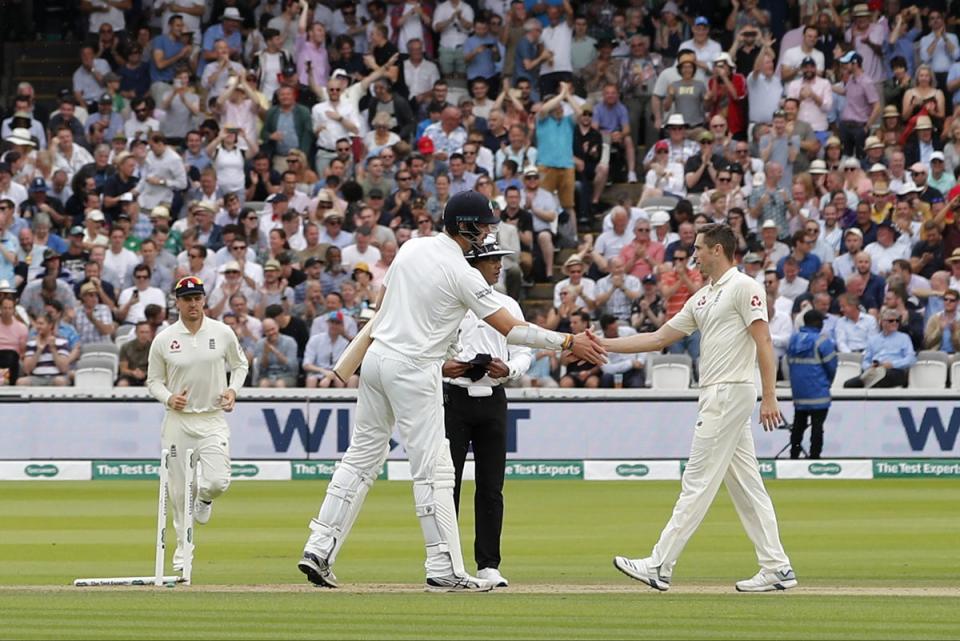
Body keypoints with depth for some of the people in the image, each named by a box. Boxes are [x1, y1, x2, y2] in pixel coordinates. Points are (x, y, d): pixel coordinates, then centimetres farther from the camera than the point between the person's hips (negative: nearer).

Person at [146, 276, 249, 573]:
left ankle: (204, 498, 23)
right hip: (178, 421, 0)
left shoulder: (222, 333, 1)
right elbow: (154, 381, 7)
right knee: (179, 490, 1)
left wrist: (233, 389, -4)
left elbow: (240, 364, 15)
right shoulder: (163, 340, -1)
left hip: (213, 418, 0)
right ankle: (183, 549, 15)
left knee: (218, 481, -16)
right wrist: (168, 397, -14)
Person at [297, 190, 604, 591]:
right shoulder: (462, 274, -14)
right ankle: (445, 570, -7)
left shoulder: (411, 247, 8)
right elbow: (510, 330, -14)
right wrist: (567, 343, -9)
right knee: (433, 468, -5)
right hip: (413, 371, -8)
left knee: (362, 456, 13)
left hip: (376, 359, 8)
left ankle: (319, 551, 10)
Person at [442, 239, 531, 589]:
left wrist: (508, 369, -10)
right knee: (447, 481, -2)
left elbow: (523, 350, 12)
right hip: (453, 398, -4)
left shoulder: (508, 305, 11)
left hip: (492, 400, 4)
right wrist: (440, 367, -19)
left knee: (491, 485, 3)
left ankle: (488, 565, 8)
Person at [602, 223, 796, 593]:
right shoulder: (703, 299, 20)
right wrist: (603, 345, 16)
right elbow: (659, 338, 21)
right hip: (716, 396, 10)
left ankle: (660, 567, -9)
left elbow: (763, 343, -14)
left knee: (698, 483, -8)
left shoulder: (743, 287, -8)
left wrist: (769, 397, -21)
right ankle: (776, 568, 7)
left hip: (731, 392, -10)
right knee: (746, 487, 7)